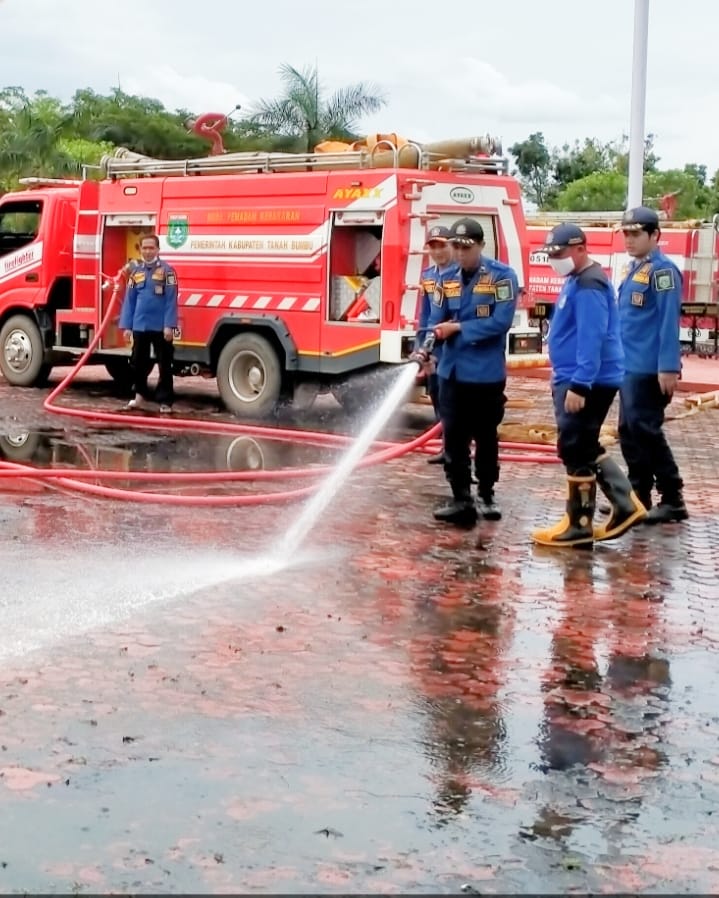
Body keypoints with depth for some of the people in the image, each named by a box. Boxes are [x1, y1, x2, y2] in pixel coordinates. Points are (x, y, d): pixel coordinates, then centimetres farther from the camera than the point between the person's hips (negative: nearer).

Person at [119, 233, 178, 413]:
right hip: (139, 326, 4)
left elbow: (171, 300, -8)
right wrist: (126, 326, 6)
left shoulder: (166, 270, -4)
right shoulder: (135, 271, 9)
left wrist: (169, 325, -14)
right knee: (138, 363, 13)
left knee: (164, 365, 2)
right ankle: (140, 395, 30)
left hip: (160, 327, -4)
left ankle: (165, 401, 8)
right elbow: (129, 300, 10)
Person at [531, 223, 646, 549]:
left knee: (575, 451, -4)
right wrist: (565, 380, 24)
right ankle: (625, 505, 20)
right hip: (574, 380, 11)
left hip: (587, 383, -11)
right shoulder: (576, 280, 15)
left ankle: (579, 525, 4)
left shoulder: (589, 286, -18)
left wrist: (578, 385, -27)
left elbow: (591, 339, -24)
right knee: (585, 448, 16)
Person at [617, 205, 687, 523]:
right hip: (630, 366, 9)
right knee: (629, 433, 12)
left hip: (649, 369, -9)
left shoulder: (663, 270, -13)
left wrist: (668, 367, -23)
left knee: (646, 432, -7)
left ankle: (673, 500, 1)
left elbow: (669, 321, -18)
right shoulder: (634, 269, 15)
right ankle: (638, 497, 20)